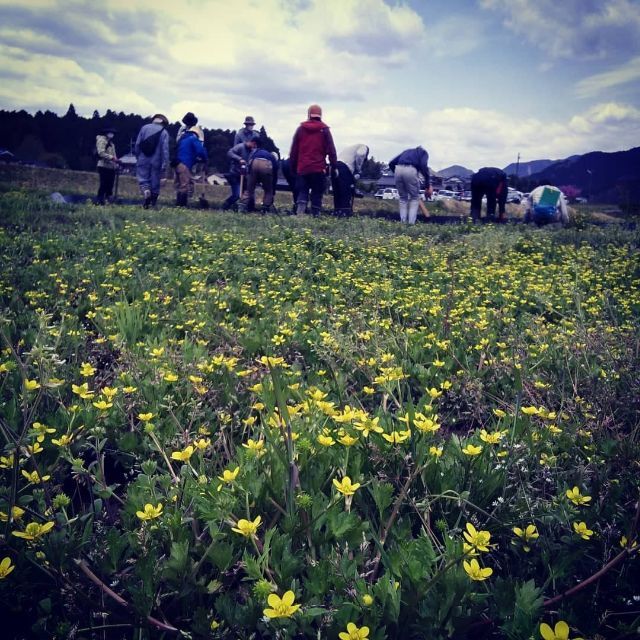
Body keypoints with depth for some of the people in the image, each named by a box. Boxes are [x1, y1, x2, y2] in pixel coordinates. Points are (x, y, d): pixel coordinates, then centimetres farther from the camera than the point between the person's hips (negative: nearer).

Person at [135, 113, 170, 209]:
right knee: (155, 182, 8)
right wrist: (165, 164, -8)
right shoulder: (164, 132, -2)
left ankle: (146, 190, -26)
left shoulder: (144, 128, 3)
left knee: (143, 179, 5)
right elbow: (165, 149, -8)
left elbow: (137, 144, 3)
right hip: (156, 162, 0)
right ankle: (152, 203, 12)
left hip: (143, 160, 0)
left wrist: (138, 156, 14)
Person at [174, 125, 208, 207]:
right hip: (185, 165, -9)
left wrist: (197, 159, 23)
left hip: (178, 164, 9)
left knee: (179, 186, 13)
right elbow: (200, 151, -13)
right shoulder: (194, 139, -2)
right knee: (186, 186, -10)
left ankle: (178, 204, 15)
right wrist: (205, 159, 4)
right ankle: (182, 204, -14)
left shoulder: (183, 138, 25)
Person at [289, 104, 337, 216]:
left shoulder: (300, 129, 8)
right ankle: (315, 214, 4)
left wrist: (293, 167, 15)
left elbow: (293, 150, 9)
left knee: (302, 192, 4)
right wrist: (334, 167, 1)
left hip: (302, 168, 2)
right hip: (319, 168, -2)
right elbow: (331, 150, -3)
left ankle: (299, 212, -16)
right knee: (317, 194, 6)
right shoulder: (324, 130, 2)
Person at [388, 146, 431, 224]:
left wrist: (397, 174, 31)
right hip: (411, 171, -4)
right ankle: (411, 223, 2)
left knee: (403, 198, 19)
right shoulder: (423, 152, 23)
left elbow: (391, 163, 24)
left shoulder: (407, 151, 36)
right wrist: (428, 185, 0)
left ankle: (403, 222, 11)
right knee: (415, 198, 12)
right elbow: (424, 166, 0)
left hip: (398, 169, 4)